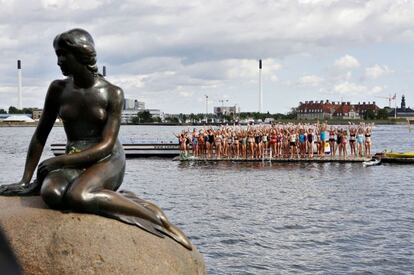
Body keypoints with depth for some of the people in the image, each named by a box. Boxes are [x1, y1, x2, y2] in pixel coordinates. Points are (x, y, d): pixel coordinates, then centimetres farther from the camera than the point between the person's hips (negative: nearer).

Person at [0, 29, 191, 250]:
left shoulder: (112, 93, -6)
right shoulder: (58, 89, 5)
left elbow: (106, 145, -12)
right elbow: (40, 136, 11)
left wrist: (58, 161, -20)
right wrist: (25, 181, 7)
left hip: (108, 161, -4)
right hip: (73, 162, 4)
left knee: (77, 196, -37)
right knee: (51, 193, -33)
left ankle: (155, 217, -24)